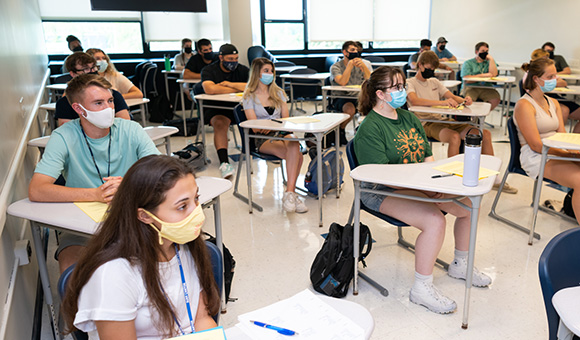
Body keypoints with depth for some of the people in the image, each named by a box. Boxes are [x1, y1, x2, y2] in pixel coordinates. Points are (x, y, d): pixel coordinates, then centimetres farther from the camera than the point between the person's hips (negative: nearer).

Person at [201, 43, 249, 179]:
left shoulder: (243, 70, 9)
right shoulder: (209, 70, 1)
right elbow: (210, 89, -22)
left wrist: (232, 84, -11)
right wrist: (239, 89, -11)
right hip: (216, 109, -3)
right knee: (220, 123, -34)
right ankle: (224, 162, -42)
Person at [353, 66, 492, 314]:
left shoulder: (408, 117, 13)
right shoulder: (370, 129, -14)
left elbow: (427, 155, 14)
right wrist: (425, 189, -23)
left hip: (419, 184, 9)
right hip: (385, 192, -8)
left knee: (470, 205, 0)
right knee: (435, 221, -29)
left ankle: (460, 265, 23)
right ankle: (422, 288, -10)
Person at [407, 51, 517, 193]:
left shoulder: (434, 82, 22)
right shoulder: (410, 83, 0)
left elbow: (452, 96, 16)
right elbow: (414, 100, -22)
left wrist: (463, 100, -9)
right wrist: (442, 102, -30)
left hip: (443, 120, 7)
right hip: (427, 124, -7)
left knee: (485, 133, -6)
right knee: (455, 137, -37)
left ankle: (493, 179, 3)